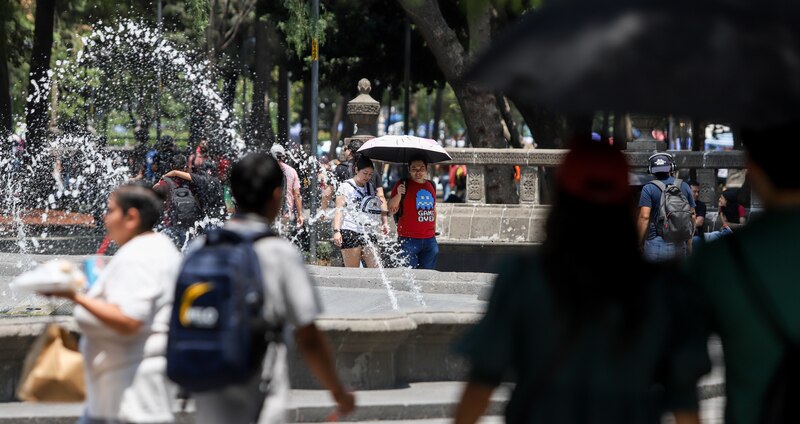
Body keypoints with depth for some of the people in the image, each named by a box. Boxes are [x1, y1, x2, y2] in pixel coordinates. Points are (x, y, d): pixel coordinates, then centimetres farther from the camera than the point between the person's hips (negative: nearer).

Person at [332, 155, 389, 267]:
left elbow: (379, 207, 24)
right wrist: (336, 231, -16)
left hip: (369, 233, 5)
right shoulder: (346, 187, 1)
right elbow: (339, 210, -5)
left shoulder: (371, 187, 17)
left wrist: (384, 223, 7)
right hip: (351, 233, -5)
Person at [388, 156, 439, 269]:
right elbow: (392, 211, -8)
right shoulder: (403, 185, -3)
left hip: (429, 239, 6)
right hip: (408, 239, -6)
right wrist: (398, 195, -23)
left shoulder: (431, 186, 14)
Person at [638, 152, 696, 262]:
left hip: (655, 243, -3)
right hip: (679, 245, 3)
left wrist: (639, 243, -5)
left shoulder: (649, 189, -5)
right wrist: (689, 244, 18)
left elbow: (644, 217, -12)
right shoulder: (684, 187, 7)